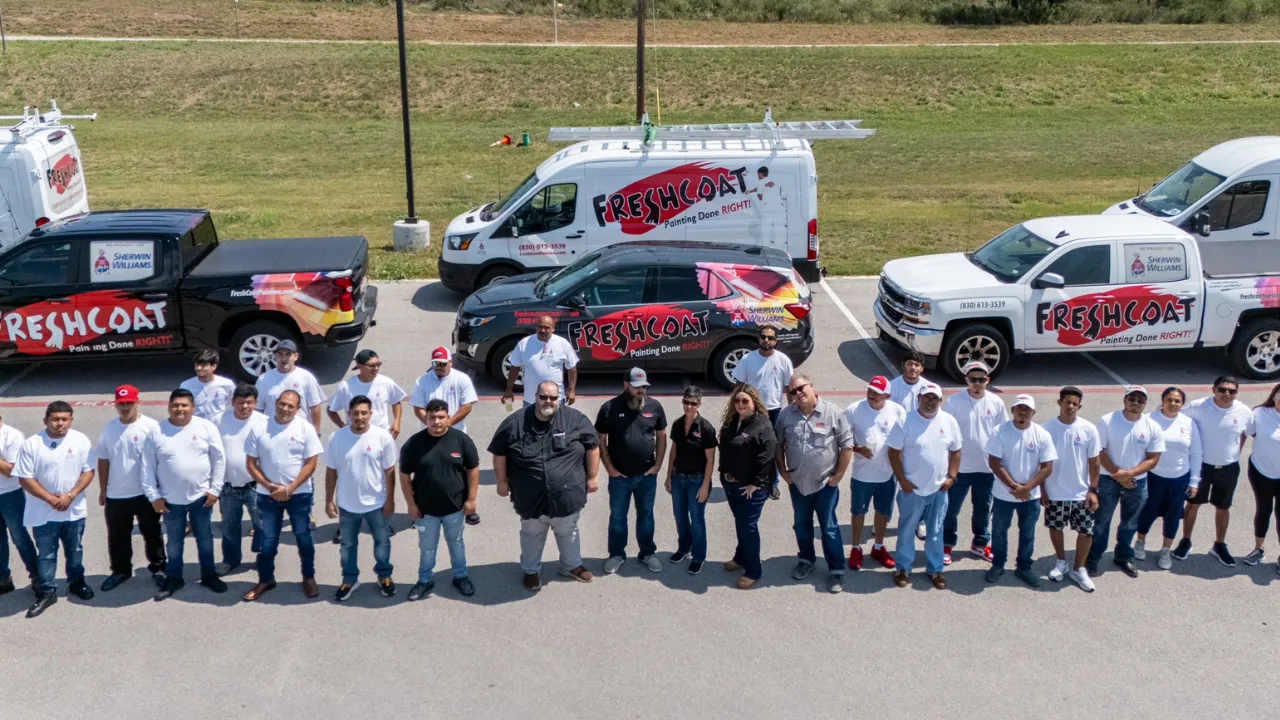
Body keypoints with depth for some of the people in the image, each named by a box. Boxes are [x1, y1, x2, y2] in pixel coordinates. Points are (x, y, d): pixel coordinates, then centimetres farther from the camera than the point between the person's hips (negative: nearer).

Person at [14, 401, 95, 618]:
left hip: (74, 510, 2)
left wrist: (70, 496, -17)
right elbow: (25, 479, -11)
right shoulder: (31, 444, -12)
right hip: (43, 513, -2)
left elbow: (88, 471, -5)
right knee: (46, 554, 9)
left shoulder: (80, 440, -6)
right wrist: (51, 499, -17)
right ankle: (46, 592, 21)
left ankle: (76, 582, 36)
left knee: (74, 550, 17)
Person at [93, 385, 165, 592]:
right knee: (117, 537, 16)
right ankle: (120, 570, 33)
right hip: (115, 495, 4)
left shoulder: (150, 426, -12)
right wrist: (102, 490, 8)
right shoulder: (108, 428, 2)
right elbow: (103, 460, 8)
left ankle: (158, 568, 27)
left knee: (152, 534, 11)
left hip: (146, 493, -4)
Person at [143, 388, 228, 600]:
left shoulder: (206, 427, -8)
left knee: (205, 538, 13)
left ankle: (209, 575, 28)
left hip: (201, 496, 0)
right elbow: (148, 467, -2)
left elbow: (219, 459, -4)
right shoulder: (156, 433, -6)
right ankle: (173, 578, 28)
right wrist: (153, 496, -5)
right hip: (171, 500, 1)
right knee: (174, 541, 14)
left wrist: (215, 489, -6)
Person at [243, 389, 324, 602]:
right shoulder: (259, 428, -3)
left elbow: (310, 464, -10)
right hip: (268, 494, 2)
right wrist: (269, 486, -12)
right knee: (267, 539, 9)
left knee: (303, 537, 8)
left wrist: (289, 489, -16)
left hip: (299, 493, -2)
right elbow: (251, 463, 0)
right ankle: (265, 579, 26)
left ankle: (309, 577, 24)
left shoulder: (305, 429, -8)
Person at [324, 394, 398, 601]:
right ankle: (349, 579, 37)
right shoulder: (337, 437, -11)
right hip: (347, 504, 1)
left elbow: (389, 471, -7)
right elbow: (331, 471, -2)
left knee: (382, 541, 17)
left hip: (376, 503, -1)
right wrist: (329, 500, -1)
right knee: (348, 544, 18)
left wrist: (390, 500, -5)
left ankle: (384, 576, 38)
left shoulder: (383, 437, -15)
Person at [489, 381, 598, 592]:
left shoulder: (575, 419, -10)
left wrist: (591, 477, 1)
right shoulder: (515, 423, -10)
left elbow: (592, 446, -1)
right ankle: (531, 570, 40)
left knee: (568, 532, 22)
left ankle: (571, 565, 45)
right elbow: (499, 453, 0)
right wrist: (502, 481, 2)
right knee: (532, 535, 19)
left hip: (566, 495, 0)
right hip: (530, 497, 0)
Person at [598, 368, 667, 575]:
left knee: (646, 515, 15)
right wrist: (609, 468, -8)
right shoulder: (609, 408, -11)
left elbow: (661, 436, 5)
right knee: (617, 517, 12)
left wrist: (657, 465, -1)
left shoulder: (654, 406, -4)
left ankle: (647, 553, 30)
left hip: (647, 475, 2)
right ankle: (616, 554, 27)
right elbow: (600, 440, -4)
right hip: (619, 476, -1)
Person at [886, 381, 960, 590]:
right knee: (907, 530, 11)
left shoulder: (949, 422, -2)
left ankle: (935, 569, 29)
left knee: (935, 532, 14)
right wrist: (902, 480, -12)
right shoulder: (905, 422, -12)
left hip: (939, 489, 3)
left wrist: (951, 477, -1)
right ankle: (902, 567, 26)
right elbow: (894, 452, -9)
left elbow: (955, 451, 7)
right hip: (912, 489, -2)